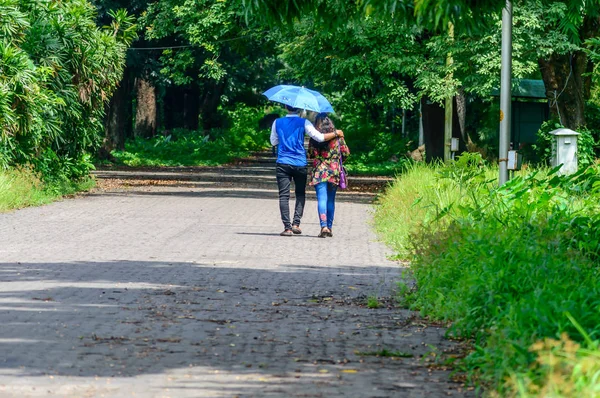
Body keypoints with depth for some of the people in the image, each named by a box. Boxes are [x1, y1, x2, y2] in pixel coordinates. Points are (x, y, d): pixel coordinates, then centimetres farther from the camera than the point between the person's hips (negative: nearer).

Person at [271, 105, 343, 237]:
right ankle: (296, 223, 0)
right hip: (300, 164, 0)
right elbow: (319, 137, -7)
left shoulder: (277, 122, 4)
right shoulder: (303, 122, -3)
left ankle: (287, 227, -10)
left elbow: (273, 142, 15)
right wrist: (335, 133, 6)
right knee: (300, 194, 14)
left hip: (283, 163, 0)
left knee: (284, 195, -1)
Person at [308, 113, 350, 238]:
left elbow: (310, 154, 3)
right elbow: (346, 152, 5)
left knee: (322, 199, -8)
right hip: (334, 171, 3)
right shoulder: (337, 136, 2)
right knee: (331, 200, 12)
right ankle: (330, 227, 15)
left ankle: (324, 226, -24)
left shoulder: (314, 137, -3)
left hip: (319, 172, -2)